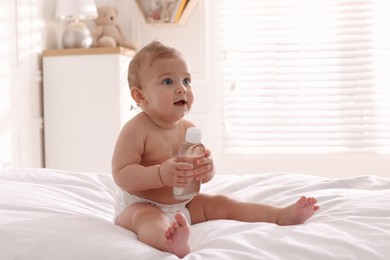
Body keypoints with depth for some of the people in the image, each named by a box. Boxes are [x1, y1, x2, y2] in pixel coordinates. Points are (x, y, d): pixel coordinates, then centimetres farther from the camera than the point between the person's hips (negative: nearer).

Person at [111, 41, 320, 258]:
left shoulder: (188, 129, 2)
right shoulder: (137, 129, -18)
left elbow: (206, 176, 5)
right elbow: (121, 175, -24)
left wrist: (207, 168, -21)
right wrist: (161, 174, -38)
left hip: (182, 203, 8)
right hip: (140, 206, -8)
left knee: (220, 204, -1)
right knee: (147, 219, -38)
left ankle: (281, 215, -2)